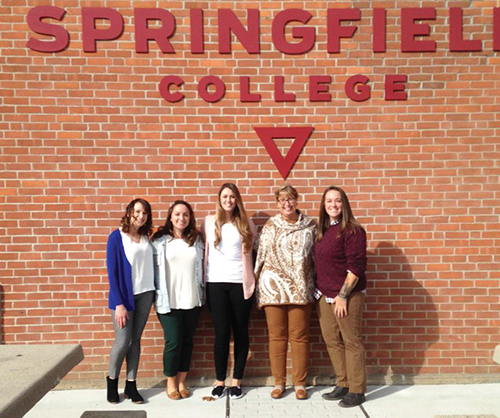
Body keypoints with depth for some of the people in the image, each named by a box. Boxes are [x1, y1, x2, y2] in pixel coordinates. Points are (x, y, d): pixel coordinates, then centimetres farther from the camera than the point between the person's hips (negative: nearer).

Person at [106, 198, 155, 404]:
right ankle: (112, 380, 24)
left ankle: (131, 385, 20)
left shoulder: (145, 237, 6)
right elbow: (112, 272, -10)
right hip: (124, 296, -4)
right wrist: (119, 303, -14)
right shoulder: (117, 237, -8)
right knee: (122, 342, -1)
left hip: (145, 295, 4)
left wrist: (154, 293, 1)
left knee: (135, 340, 9)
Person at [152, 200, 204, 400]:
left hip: (192, 300, 3)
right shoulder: (159, 240, -4)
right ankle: (170, 383, 22)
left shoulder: (196, 240, 6)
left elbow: (200, 267, 12)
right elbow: (154, 270, -4)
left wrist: (201, 293, 8)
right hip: (169, 301, -3)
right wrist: (159, 296, -7)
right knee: (173, 342, 0)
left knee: (187, 341, 11)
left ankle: (182, 381, 27)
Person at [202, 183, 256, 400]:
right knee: (221, 333, 0)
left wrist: (252, 277, 6)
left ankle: (237, 380, 19)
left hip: (240, 282, 1)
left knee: (240, 332, 6)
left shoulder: (246, 223, 6)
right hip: (216, 283, -1)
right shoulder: (209, 222, 4)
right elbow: (203, 251, 6)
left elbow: (251, 250, 13)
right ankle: (219, 380, 16)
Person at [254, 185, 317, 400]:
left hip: (300, 288, 0)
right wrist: (256, 282, 4)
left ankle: (300, 384, 21)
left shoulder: (310, 225, 4)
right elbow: (261, 255, 5)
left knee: (299, 337, 7)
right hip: (273, 286, 0)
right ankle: (278, 383, 21)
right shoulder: (270, 225, 3)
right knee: (277, 336, 8)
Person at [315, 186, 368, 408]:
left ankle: (357, 391, 14)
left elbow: (356, 266, -15)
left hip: (347, 296, -7)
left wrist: (343, 296, -15)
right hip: (325, 295, 7)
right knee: (332, 341, 12)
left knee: (351, 342, 2)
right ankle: (343, 385, 26)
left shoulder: (352, 230, -11)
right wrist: (320, 290, 13)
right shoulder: (323, 231, 11)